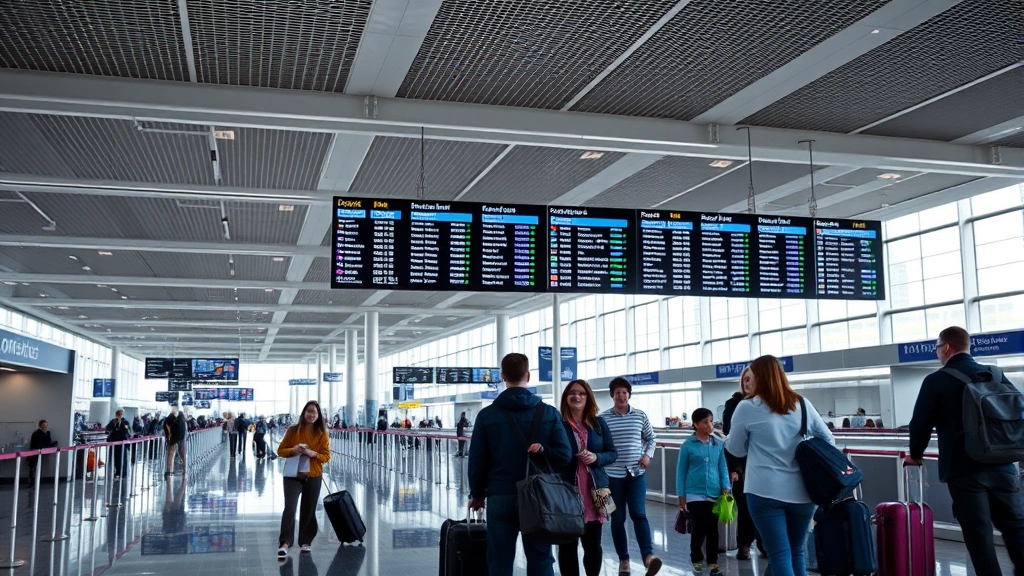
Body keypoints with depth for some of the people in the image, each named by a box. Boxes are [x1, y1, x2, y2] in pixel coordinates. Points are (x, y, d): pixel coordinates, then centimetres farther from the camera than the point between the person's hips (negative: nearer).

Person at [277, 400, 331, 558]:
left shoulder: (322, 434, 0)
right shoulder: (292, 430, -2)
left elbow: (326, 456, -1)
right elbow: (280, 451, 2)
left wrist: (313, 454, -20)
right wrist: (292, 450, -18)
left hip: (313, 477, 2)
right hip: (292, 475, -2)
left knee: (309, 510, 9)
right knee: (290, 507, -16)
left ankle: (305, 542, 22)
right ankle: (285, 543, -18)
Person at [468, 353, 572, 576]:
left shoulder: (487, 415, -1)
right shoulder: (550, 413, 0)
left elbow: (477, 461, 1)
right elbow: (564, 456, -5)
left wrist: (477, 494, 13)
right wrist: (542, 451, 10)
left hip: (500, 497, -1)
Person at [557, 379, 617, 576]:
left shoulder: (599, 423, 7)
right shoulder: (558, 423, -5)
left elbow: (612, 453, 10)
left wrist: (596, 458, -9)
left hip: (593, 492, 3)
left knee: (593, 544, 9)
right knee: (567, 545, 5)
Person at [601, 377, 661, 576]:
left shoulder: (640, 416, 3)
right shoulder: (603, 418, -3)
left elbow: (650, 438, 13)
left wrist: (648, 455, -3)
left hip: (636, 473, 0)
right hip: (612, 475, 0)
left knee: (639, 514, -12)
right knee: (618, 518, 6)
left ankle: (648, 556, -17)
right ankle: (623, 559, 15)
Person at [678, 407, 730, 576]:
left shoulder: (718, 444, 3)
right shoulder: (688, 445, -5)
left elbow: (723, 467, 8)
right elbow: (681, 471, 0)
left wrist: (725, 488, -3)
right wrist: (681, 495, 0)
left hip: (714, 494, 3)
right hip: (695, 494, -3)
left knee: (713, 529, 7)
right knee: (700, 528, -3)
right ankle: (696, 558, 22)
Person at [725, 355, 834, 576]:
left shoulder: (747, 408, -3)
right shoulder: (802, 405, 8)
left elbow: (736, 449, 8)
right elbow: (828, 439, 16)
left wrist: (725, 439, 27)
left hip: (765, 492, -4)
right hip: (801, 492, 4)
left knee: (779, 555, -2)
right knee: (796, 552, 17)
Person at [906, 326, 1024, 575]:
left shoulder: (935, 381, -6)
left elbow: (920, 423, -5)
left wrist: (916, 454, 13)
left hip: (963, 470, -4)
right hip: (1001, 465, 4)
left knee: (978, 534, 1)